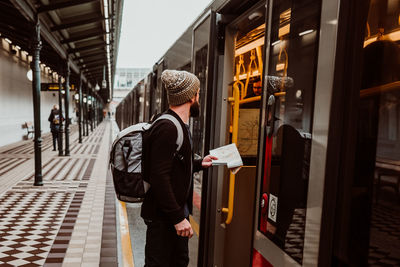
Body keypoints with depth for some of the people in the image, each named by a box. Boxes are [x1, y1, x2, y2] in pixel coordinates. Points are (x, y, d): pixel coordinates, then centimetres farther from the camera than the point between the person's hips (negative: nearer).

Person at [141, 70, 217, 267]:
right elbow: (159, 177, -26)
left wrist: (199, 163, 17)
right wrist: (178, 218, -25)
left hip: (178, 213, 10)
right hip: (162, 217, -10)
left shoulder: (179, 125, 11)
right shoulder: (167, 128, -22)